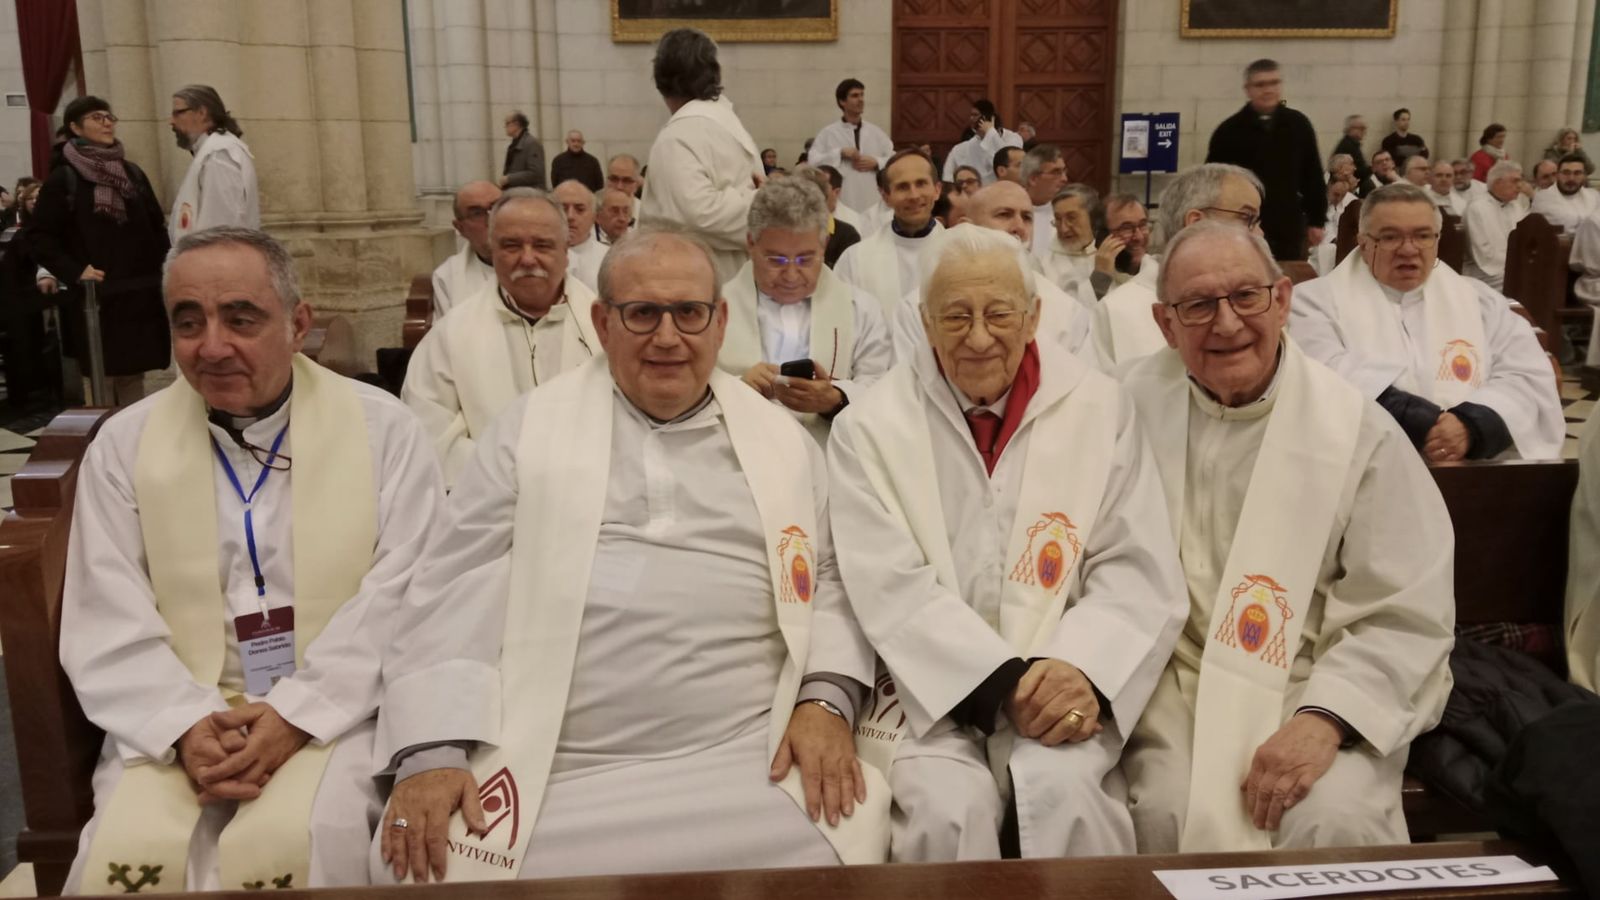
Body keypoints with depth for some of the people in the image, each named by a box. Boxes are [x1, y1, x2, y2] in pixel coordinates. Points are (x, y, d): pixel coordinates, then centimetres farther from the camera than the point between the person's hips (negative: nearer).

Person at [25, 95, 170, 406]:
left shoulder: (132, 173, 11)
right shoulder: (63, 179, -3)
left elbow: (157, 227, 14)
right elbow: (38, 237, -4)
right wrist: (74, 272, -14)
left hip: (140, 293, 4)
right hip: (96, 297, -4)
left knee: (134, 376, 10)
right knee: (103, 379, 1)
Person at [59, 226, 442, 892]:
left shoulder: (381, 428, -1)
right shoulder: (124, 444, 5)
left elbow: (400, 597, -7)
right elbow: (107, 624, 2)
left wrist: (298, 712, -16)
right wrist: (186, 725, -14)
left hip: (337, 708, -2)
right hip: (178, 716, 2)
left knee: (288, 846, -26)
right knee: (127, 852, -21)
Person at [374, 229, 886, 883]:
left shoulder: (783, 441, 14)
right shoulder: (531, 429, 9)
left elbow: (832, 585, 13)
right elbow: (454, 595, 3)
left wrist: (827, 701, -5)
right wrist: (433, 754, -8)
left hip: (746, 765, 1)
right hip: (542, 774, -1)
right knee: (418, 864, -24)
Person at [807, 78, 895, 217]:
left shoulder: (875, 132, 12)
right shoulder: (828, 133, 3)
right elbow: (813, 162, -6)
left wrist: (876, 162, -6)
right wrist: (840, 153, -12)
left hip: (872, 203, 3)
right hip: (842, 203, -3)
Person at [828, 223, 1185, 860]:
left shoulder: (1099, 409, 5)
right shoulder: (872, 427, 1)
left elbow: (1139, 571, 1)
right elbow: (893, 590, -7)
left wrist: (1085, 671, -17)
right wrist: (1002, 682, -17)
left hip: (1061, 688, 1)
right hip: (931, 688, -1)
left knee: (1062, 794, -28)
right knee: (948, 808, -28)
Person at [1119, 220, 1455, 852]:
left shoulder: (1358, 429, -5)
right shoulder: (1137, 403, -1)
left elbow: (1408, 617, -5)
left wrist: (1323, 720, -19)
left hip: (1318, 688, 0)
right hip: (1177, 678, 1)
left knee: (1332, 822, -26)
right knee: (1169, 813, -24)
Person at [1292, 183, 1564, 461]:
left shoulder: (1480, 300, 17)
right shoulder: (1316, 300, 5)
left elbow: (1530, 378, 6)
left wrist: (1473, 425, -13)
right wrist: (1415, 420, -16)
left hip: (1475, 471, 5)